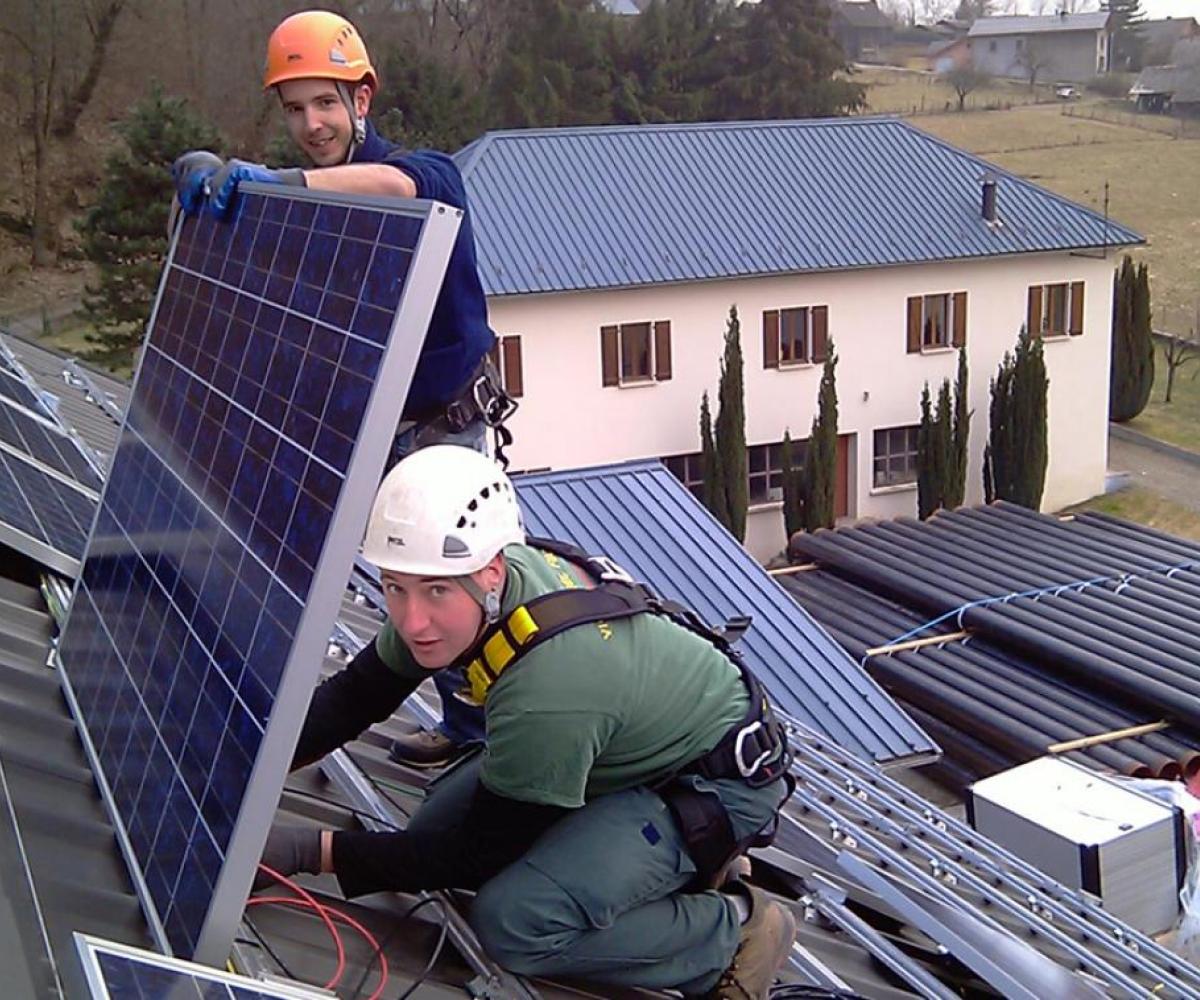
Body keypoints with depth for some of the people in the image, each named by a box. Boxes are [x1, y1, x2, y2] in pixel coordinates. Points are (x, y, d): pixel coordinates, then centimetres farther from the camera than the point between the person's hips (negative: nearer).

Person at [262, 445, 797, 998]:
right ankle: (672, 860, 15)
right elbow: (353, 696, -1)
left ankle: (736, 930, -4)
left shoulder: (548, 688, -39)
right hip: (636, 740, 9)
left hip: (717, 780, -8)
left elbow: (483, 854, -23)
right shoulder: (454, 586, -17)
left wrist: (312, 850, -25)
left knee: (515, 921, -24)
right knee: (438, 828, 5)